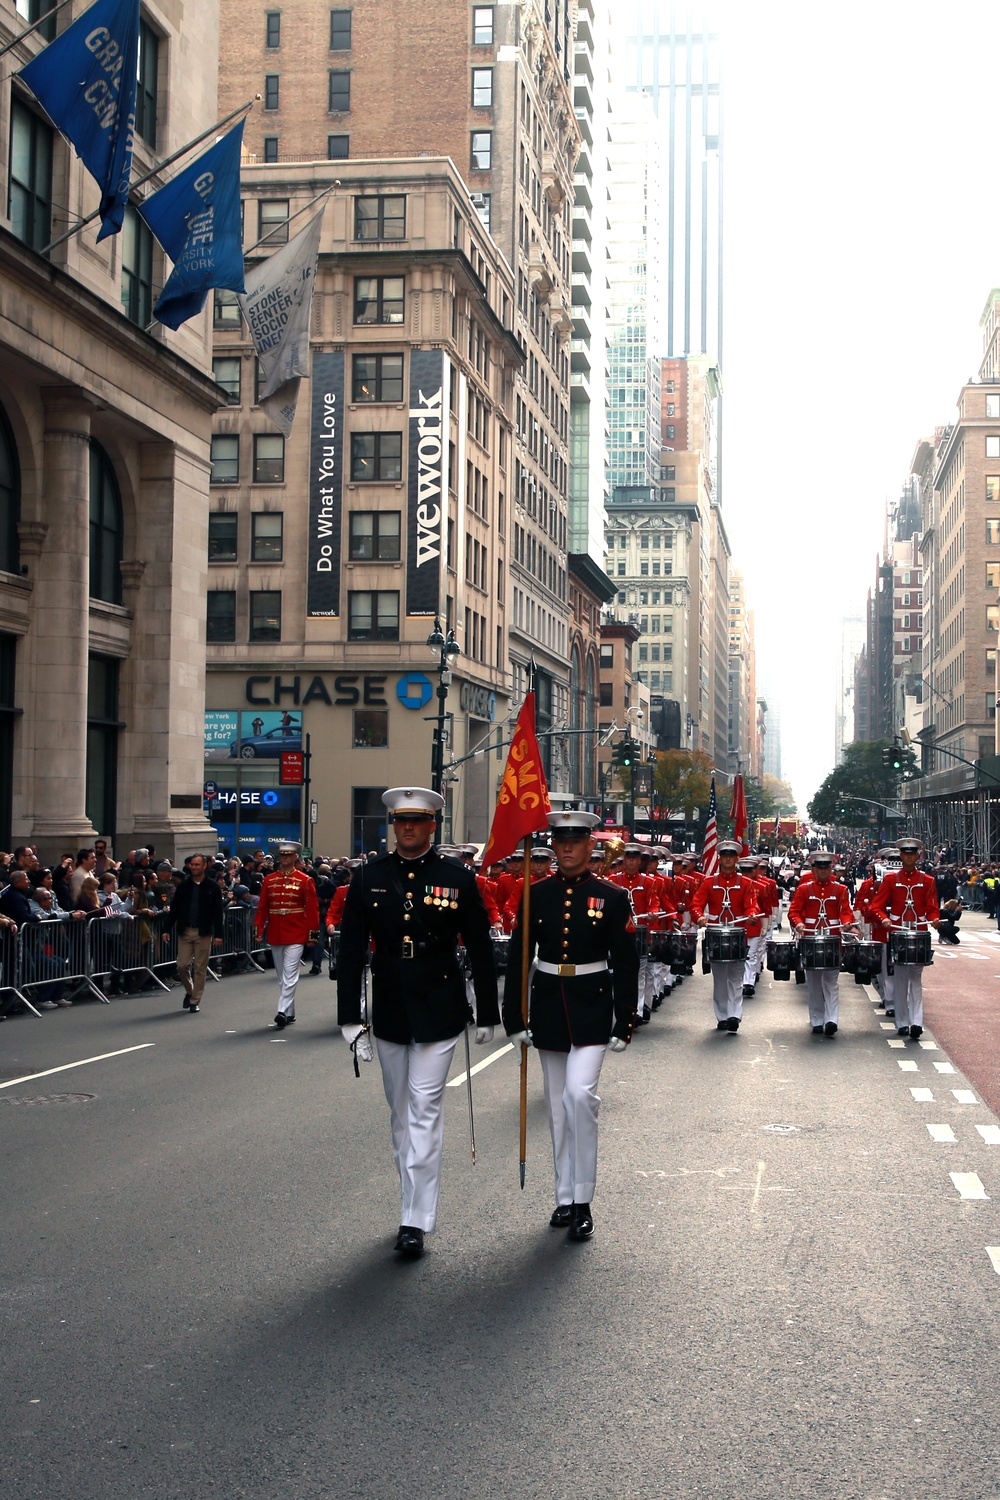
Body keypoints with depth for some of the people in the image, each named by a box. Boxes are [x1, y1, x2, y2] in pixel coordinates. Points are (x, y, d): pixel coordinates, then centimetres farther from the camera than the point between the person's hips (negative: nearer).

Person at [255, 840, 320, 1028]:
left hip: (296, 935, -4)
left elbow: (312, 908, -2)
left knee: (289, 975, -11)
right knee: (281, 976, 11)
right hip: (275, 935, 4)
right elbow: (262, 907, 8)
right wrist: (258, 929, 0)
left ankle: (283, 1012, -14)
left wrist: (313, 932, -5)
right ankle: (290, 1013, 20)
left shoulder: (305, 881, -2)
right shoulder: (269, 880, 7)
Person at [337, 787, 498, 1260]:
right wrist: (349, 1016, -5)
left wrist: (487, 1014, 2)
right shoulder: (369, 878, 1)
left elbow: (480, 950, 1)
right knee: (400, 1112, 13)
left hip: (439, 1011, -3)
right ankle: (415, 1199, 27)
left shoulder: (457, 878, -4)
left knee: (424, 1110, -6)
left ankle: (416, 1221, -3)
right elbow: (351, 950, 0)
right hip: (389, 1010, 3)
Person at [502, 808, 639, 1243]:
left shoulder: (612, 897, -3)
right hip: (548, 1007, 3)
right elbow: (518, 958, 4)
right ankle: (565, 1198, 20)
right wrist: (515, 1020, 0)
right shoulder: (536, 895, 3)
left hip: (592, 1008, -3)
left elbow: (626, 965, -2)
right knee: (557, 1105, 10)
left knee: (580, 1093, -17)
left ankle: (583, 1199, -6)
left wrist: (624, 1024, -6)